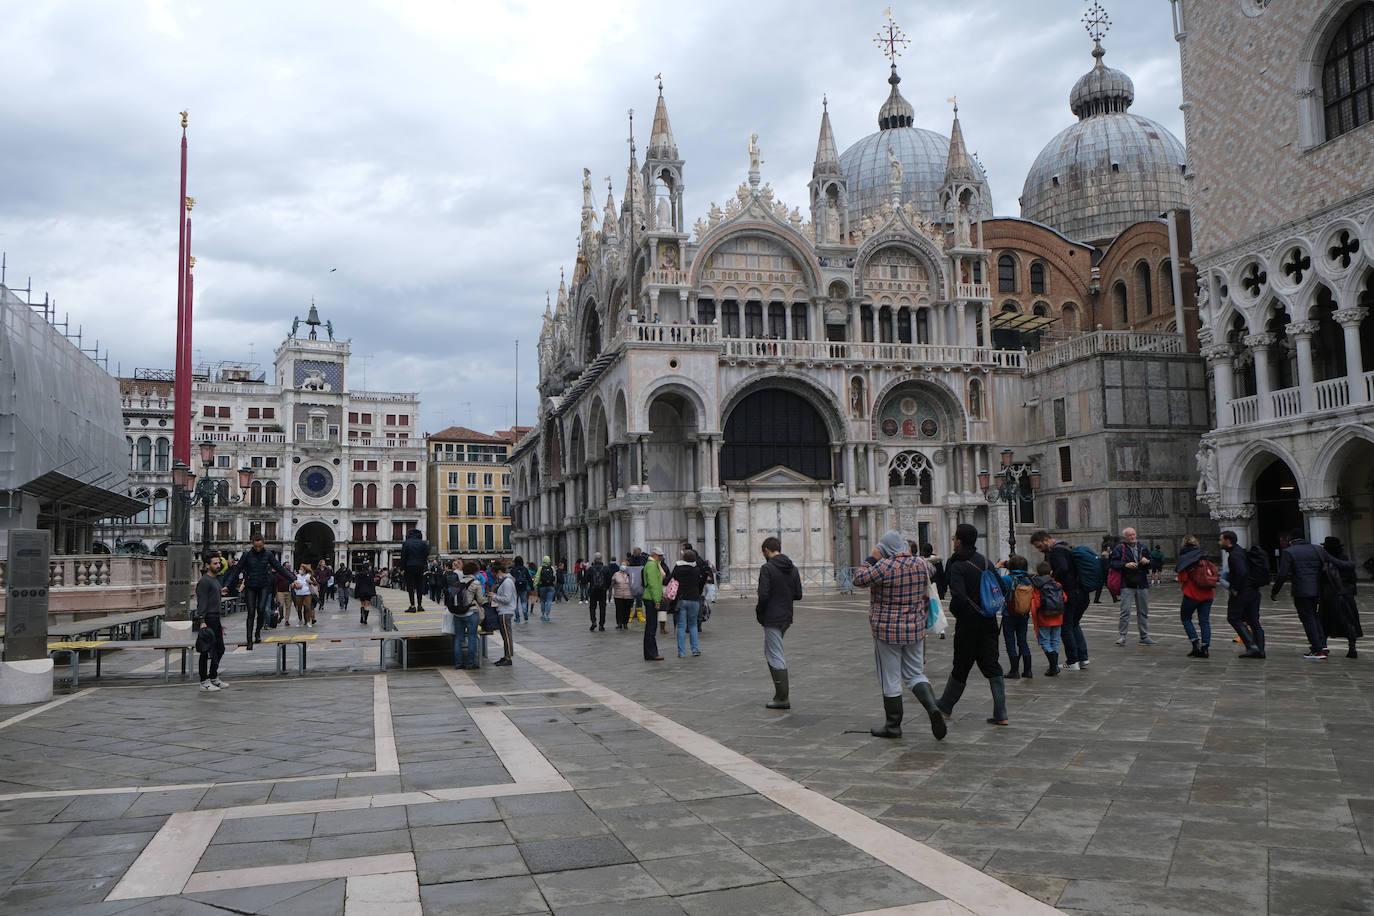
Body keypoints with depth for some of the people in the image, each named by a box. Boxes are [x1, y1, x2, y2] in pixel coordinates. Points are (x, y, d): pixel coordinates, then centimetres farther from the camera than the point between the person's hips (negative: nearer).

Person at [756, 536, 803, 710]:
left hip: (772, 619, -7)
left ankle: (782, 698, 1)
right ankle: (781, 691, 21)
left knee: (776, 657, -2)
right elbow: (798, 595, 8)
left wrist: (758, 611, -5)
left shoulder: (767, 568, -15)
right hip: (786, 617, 8)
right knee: (770, 651, 22)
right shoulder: (792, 568, 7)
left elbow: (764, 595, -21)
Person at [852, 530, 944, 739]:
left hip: (887, 631, -5)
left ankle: (893, 726, 14)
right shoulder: (920, 564, 1)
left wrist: (871, 559, -5)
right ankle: (932, 707, -8)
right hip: (915, 629, 5)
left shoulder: (885, 566, -19)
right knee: (915, 674, 15)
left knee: (890, 680, 5)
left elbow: (859, 579, -12)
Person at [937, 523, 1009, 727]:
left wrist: (954, 611, -5)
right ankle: (1001, 715, 1)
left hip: (968, 624, -5)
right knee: (991, 665, 7)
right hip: (989, 622, 5)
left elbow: (959, 597, -24)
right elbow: (1001, 589, 9)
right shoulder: (986, 562, 6)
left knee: (961, 667, 8)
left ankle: (945, 706, 26)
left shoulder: (957, 566, -14)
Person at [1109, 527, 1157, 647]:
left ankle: (1144, 637, 18)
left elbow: (1152, 564, 17)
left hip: (1142, 584, 5)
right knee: (1125, 611, -11)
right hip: (1127, 585, -5)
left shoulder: (1142, 547, 14)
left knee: (1143, 611, 9)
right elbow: (1114, 564, -9)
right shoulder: (1119, 548, 0)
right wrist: (1125, 565, -24)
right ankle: (1121, 636, -4)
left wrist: (1148, 561, -5)